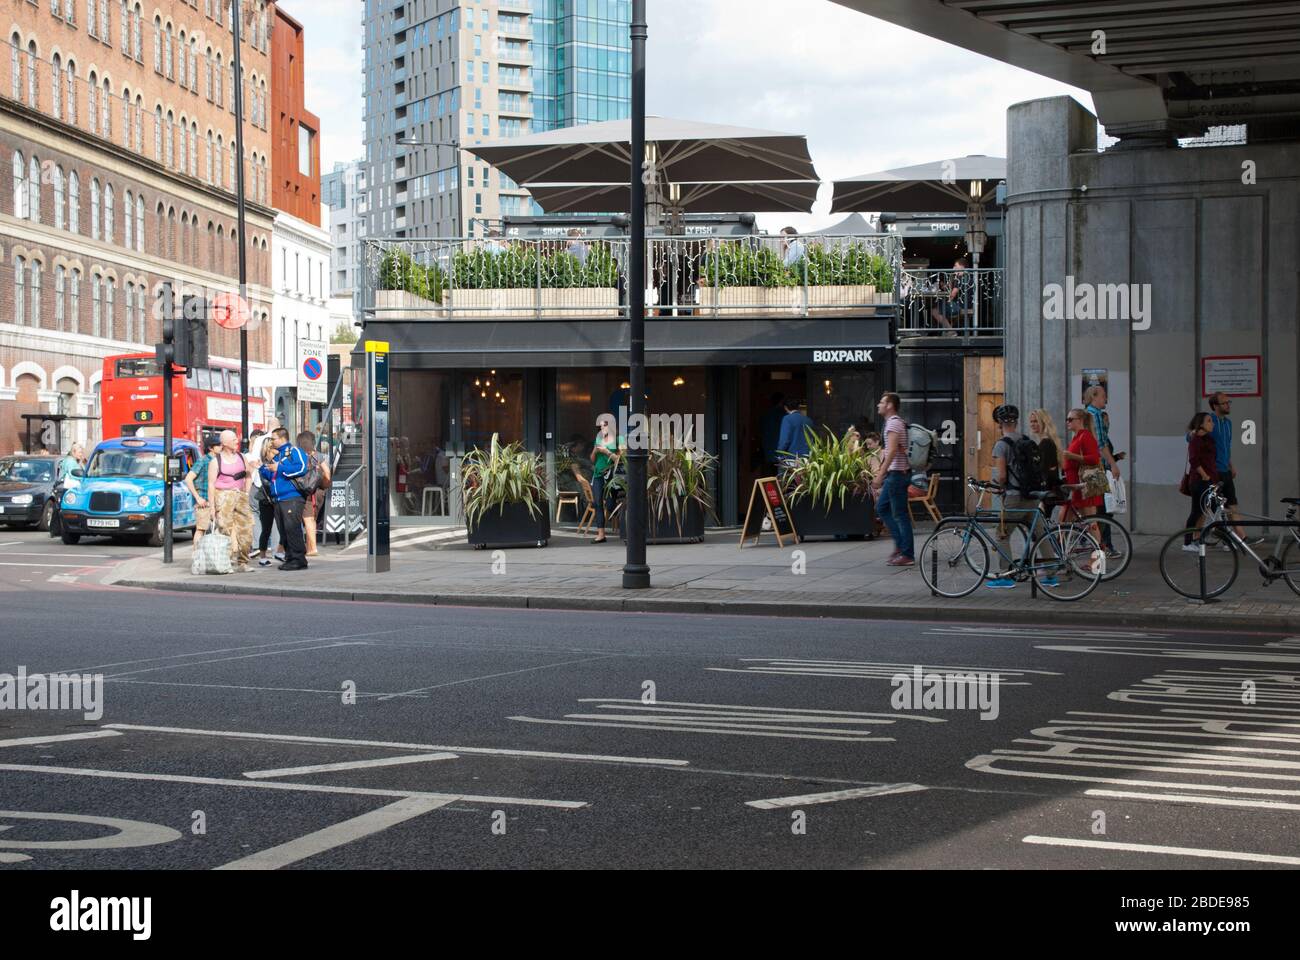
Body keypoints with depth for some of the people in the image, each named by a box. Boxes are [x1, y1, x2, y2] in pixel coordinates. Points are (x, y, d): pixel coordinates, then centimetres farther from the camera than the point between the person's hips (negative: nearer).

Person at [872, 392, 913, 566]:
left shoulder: (894, 423, -14)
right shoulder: (896, 422, 17)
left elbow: (892, 450, -23)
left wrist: (880, 475, -25)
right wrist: (884, 475, 23)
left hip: (897, 473, -10)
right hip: (894, 473, 10)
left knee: (900, 514, -6)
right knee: (881, 508, 15)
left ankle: (907, 555, -3)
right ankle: (900, 544, 16)